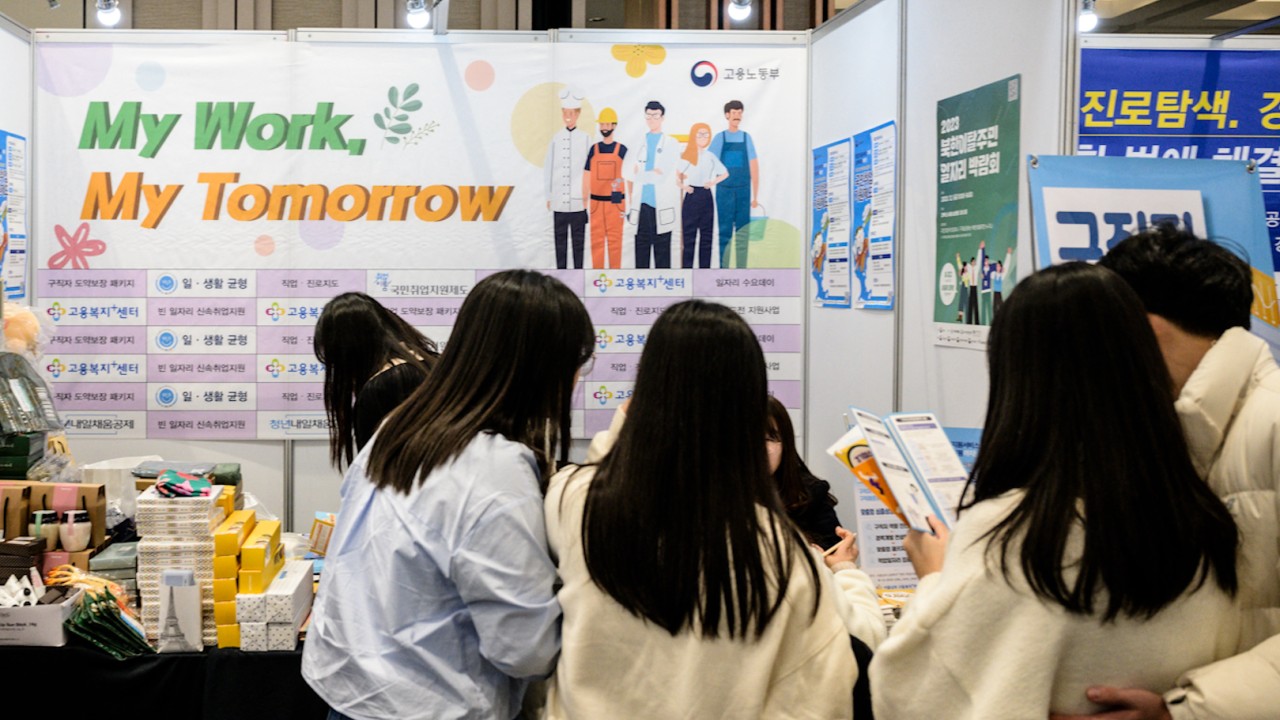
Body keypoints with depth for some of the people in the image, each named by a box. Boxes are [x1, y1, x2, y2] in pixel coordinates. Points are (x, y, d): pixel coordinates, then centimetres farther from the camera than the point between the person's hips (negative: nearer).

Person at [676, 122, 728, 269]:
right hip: (692, 197, -4)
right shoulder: (687, 156, -1)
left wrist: (713, 182, 1)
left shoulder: (711, 156, 9)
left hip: (706, 197, 4)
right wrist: (682, 185, -23)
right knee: (689, 236, -4)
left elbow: (725, 173, 17)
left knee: (706, 235, 6)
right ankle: (687, 269, -2)